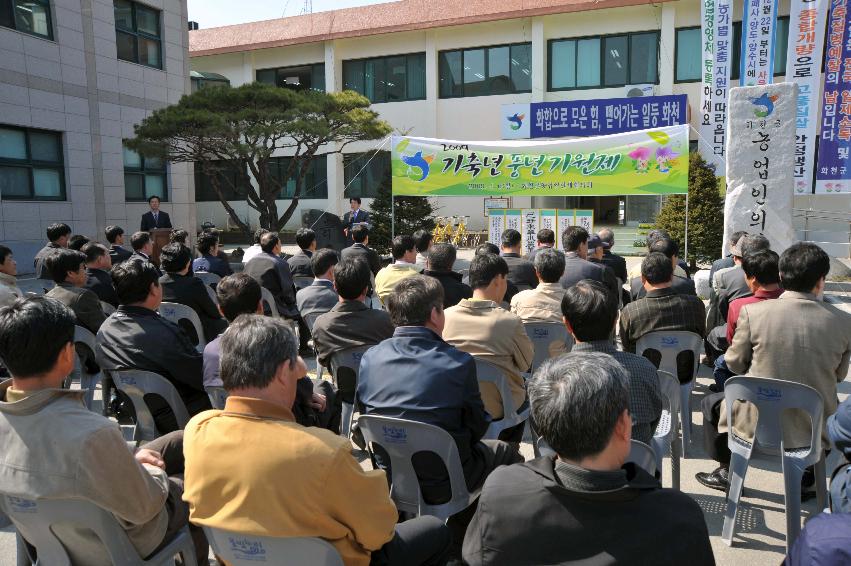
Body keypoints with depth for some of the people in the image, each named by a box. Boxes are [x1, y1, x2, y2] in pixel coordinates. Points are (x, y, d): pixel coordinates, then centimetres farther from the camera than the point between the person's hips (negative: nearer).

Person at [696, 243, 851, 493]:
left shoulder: (752, 312, -16)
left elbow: (734, 363, -3)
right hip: (815, 430, 3)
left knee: (711, 402, 26)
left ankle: (726, 472, 37)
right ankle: (807, 480, 39)